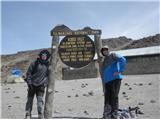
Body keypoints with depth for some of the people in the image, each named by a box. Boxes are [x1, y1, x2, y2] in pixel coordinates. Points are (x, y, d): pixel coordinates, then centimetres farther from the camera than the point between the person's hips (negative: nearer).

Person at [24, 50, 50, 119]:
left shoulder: (48, 65, 7)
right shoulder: (35, 63, -1)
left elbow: (48, 75, 15)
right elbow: (29, 73, 2)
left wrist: (45, 83, 3)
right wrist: (29, 82, -6)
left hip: (41, 86, 0)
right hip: (32, 85, 0)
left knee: (40, 100, -10)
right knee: (29, 100, 7)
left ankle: (40, 115, -2)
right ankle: (28, 115, 18)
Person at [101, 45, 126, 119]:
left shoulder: (113, 55, 2)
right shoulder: (104, 60, 23)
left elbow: (123, 59, -16)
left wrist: (120, 71, -17)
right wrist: (104, 82, 18)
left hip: (115, 79, -7)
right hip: (107, 81, 7)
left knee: (114, 97, -6)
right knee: (107, 98, 3)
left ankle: (114, 116, 0)